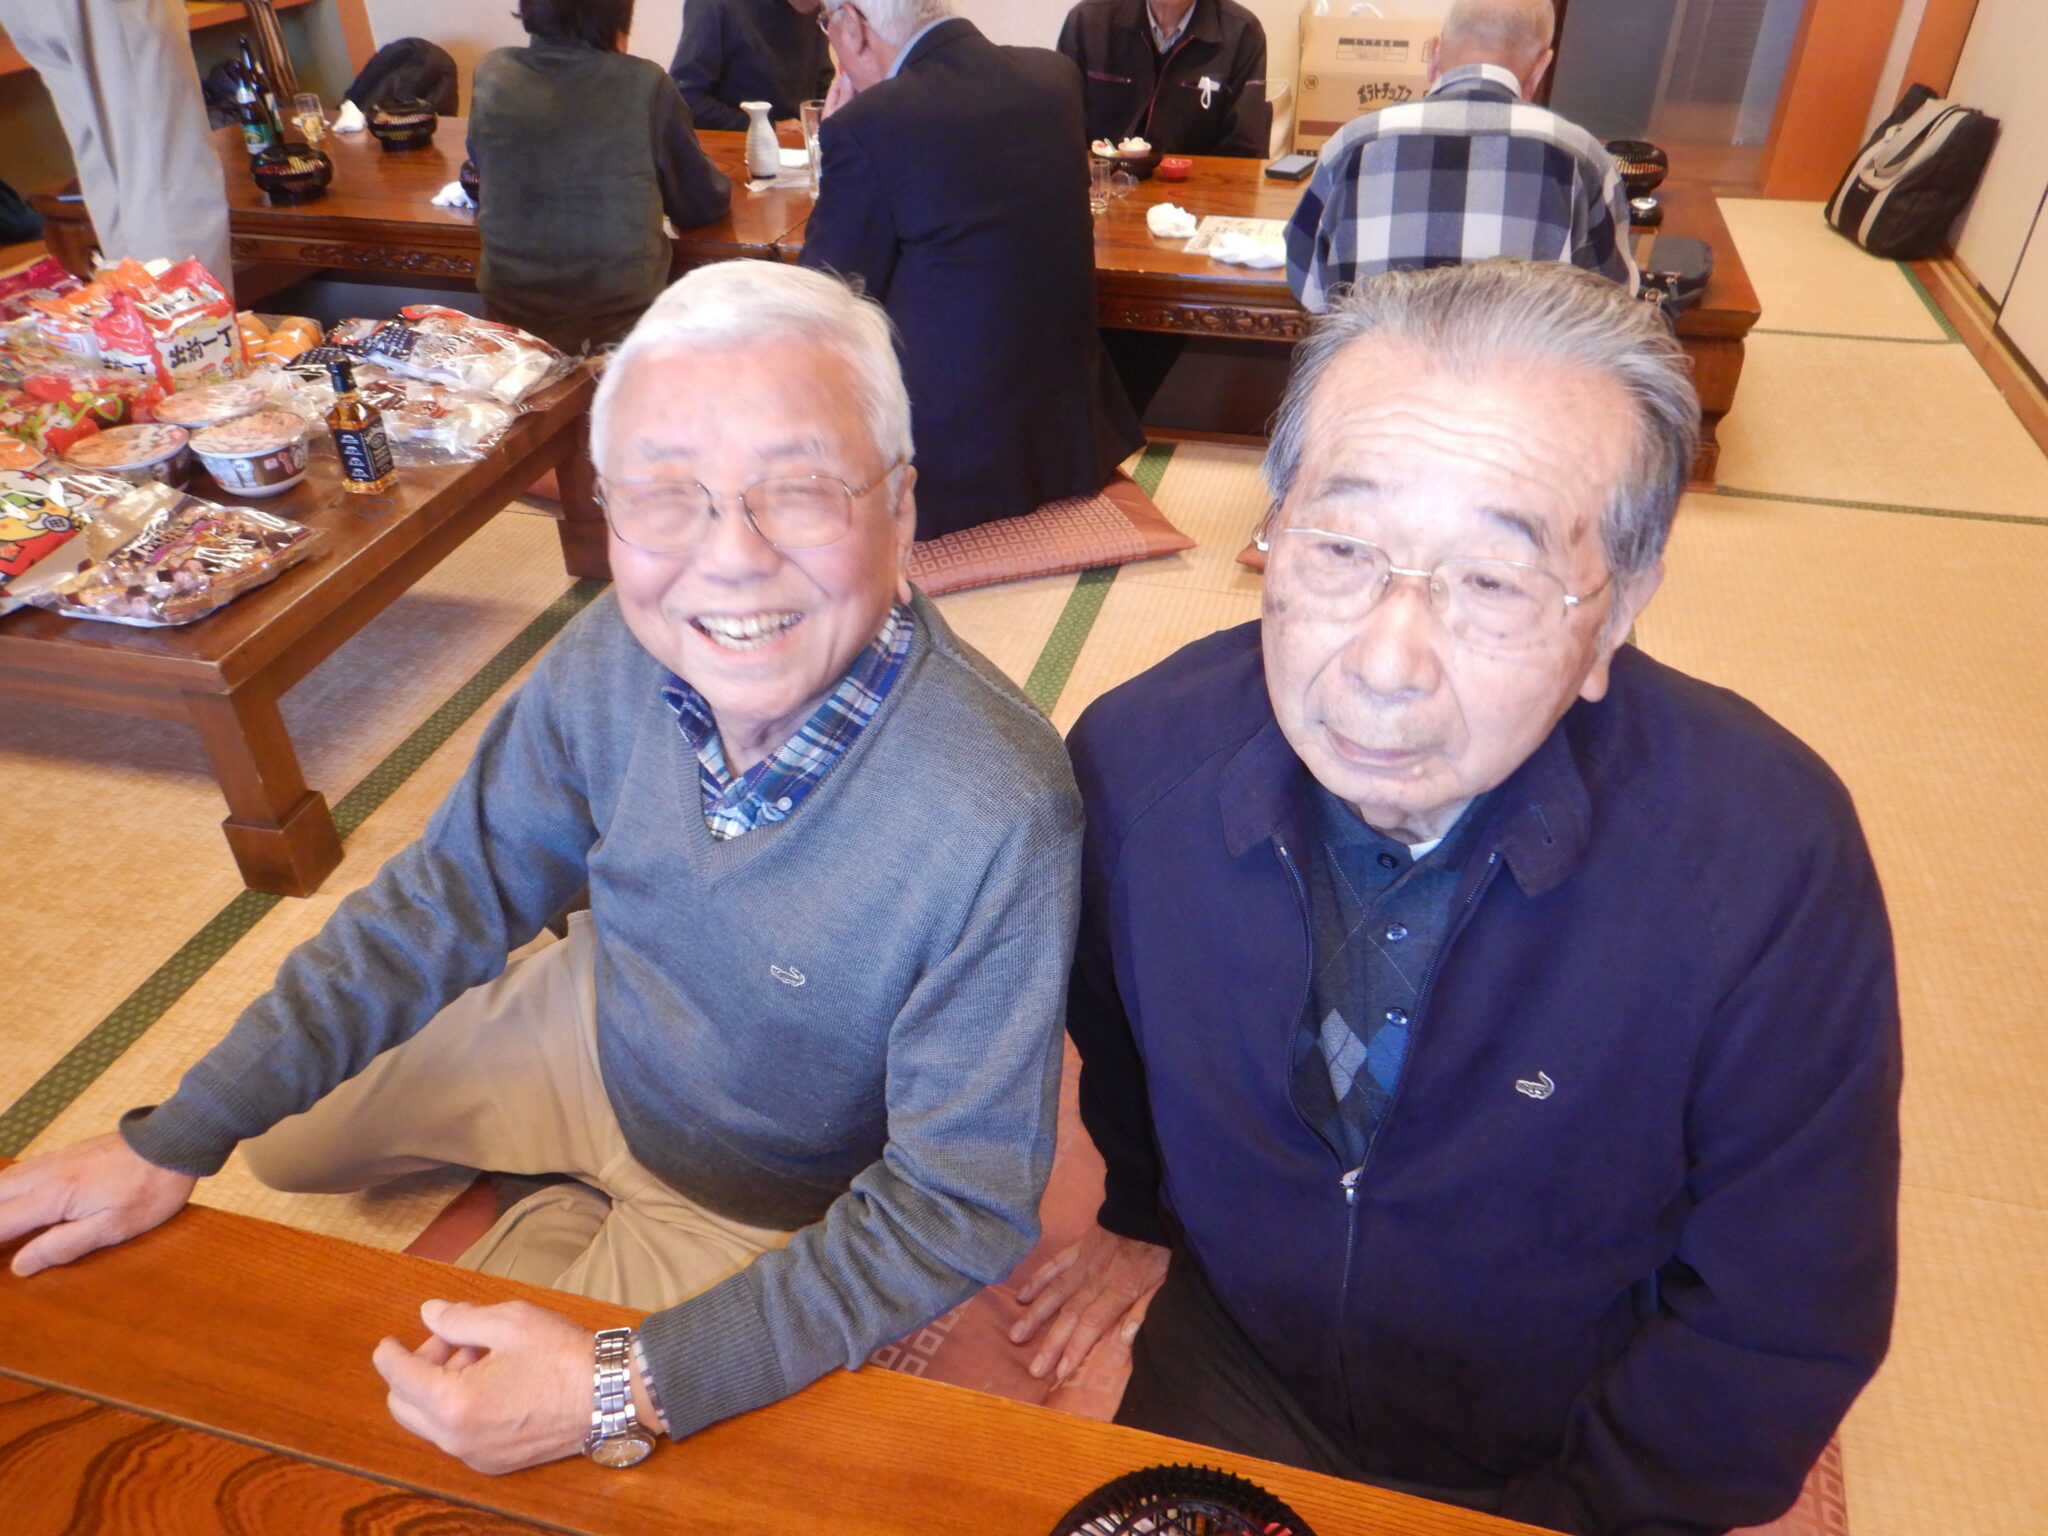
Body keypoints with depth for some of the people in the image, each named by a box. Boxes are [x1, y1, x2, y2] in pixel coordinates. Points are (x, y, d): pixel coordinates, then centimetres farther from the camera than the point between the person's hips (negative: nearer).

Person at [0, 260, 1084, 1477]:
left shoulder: (1000, 821, -38)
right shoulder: (619, 659, -22)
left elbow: (963, 1205, -28)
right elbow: (447, 901, -7)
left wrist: (633, 1390, -33)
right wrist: (173, 1142, -4)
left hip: (752, 1209, -4)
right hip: (592, 1027, 5)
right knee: (278, 1135, 21)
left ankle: (581, 1221, 27)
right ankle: (582, 1195, 35)